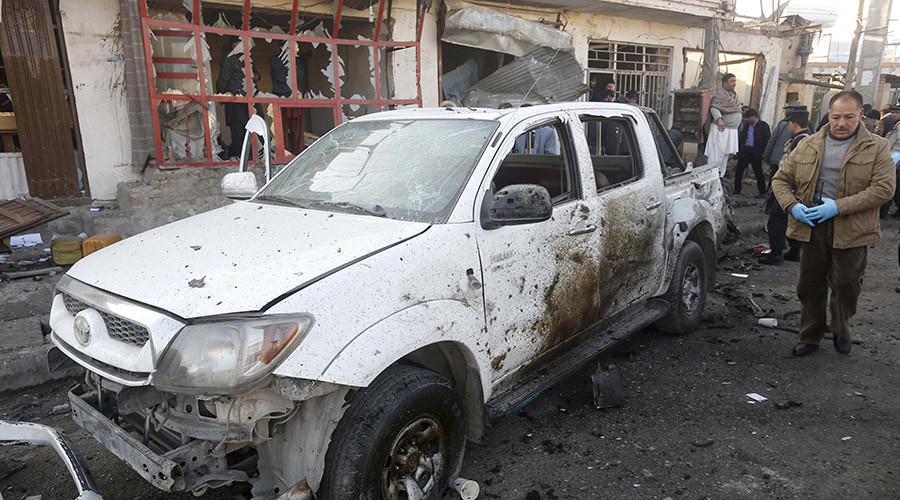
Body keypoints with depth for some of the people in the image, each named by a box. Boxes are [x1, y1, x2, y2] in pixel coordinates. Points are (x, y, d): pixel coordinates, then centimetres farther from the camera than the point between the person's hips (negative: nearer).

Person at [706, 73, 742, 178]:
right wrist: (719, 119, -41)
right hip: (721, 129, -9)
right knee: (717, 155, -10)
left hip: (732, 131, 9)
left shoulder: (734, 95, 18)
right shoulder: (719, 94, -10)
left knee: (725, 156, 12)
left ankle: (720, 177, 18)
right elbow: (714, 108, -24)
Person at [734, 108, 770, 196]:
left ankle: (762, 192, 11)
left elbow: (768, 140, -7)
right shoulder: (747, 125, 12)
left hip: (756, 152, -5)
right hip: (745, 151, 6)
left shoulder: (763, 126, -4)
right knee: (738, 170, 5)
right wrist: (739, 151, 6)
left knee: (758, 173, 1)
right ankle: (737, 190, 17)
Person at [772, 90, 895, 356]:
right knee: (810, 286, 9)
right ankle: (810, 337, 24)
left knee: (847, 287, 8)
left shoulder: (877, 148, 0)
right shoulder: (807, 146, 7)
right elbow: (781, 179, 10)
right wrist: (792, 205, -9)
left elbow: (884, 188, -11)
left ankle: (841, 331, 34)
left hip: (852, 231, -2)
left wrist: (839, 207, -20)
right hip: (812, 227, 2)